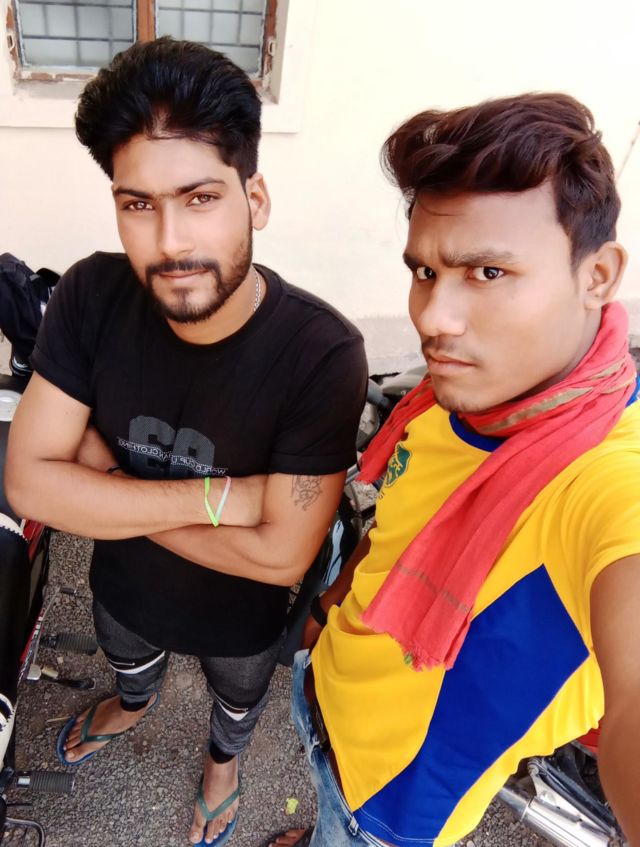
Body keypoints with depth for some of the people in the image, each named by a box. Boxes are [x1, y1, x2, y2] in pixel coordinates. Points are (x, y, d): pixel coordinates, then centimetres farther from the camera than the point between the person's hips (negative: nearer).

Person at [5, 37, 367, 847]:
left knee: (239, 699, 33)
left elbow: (281, 555, -33)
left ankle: (223, 757, 70)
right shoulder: (91, 297, -26)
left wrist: (104, 478, -28)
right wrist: (214, 496, -34)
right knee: (129, 662, 38)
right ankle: (133, 706, 76)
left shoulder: (323, 352, -37)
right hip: (122, 587, 3)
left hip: (239, 617, -2)